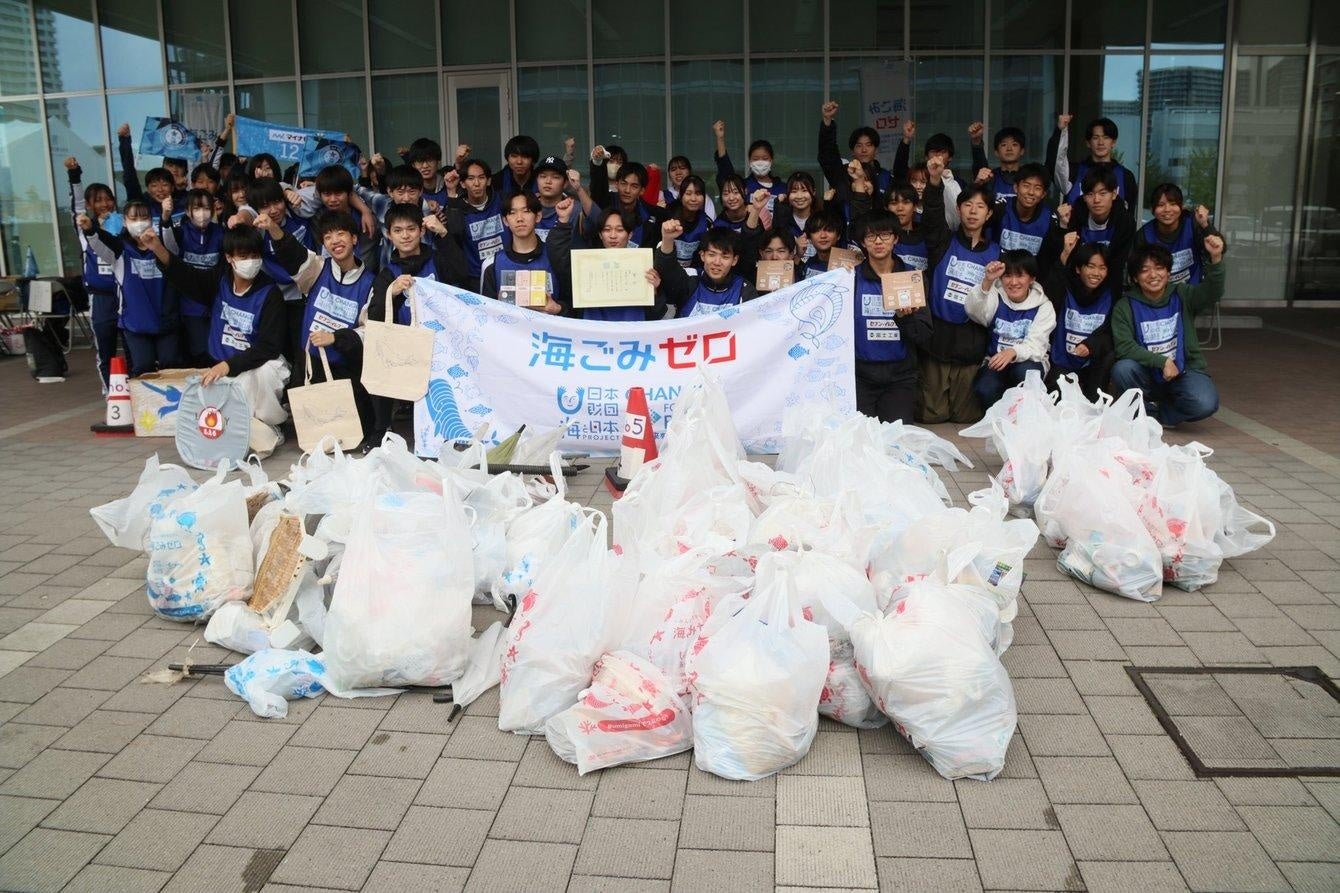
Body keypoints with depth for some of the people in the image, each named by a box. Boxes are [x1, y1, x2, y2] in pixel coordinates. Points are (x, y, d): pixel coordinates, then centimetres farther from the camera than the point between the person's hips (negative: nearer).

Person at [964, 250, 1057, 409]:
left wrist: (1013, 352, -40)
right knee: (983, 389, -32)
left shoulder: (1043, 307, -3)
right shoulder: (995, 298, 1)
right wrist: (987, 282, -43)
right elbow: (973, 310, -24)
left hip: (1029, 362, 0)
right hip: (996, 361, 0)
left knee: (1025, 371, -36)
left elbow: (1036, 345, -17)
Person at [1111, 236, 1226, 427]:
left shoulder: (1182, 295, 2)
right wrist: (1162, 361, -25)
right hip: (1148, 374, 0)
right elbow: (1124, 347, -15)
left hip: (1185, 371, 0)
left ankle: (1160, 413, 2)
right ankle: (1146, 412, -6)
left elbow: (1211, 293, -19)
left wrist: (1215, 259, -38)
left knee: (1205, 404, -29)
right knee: (1122, 369, -32)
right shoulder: (1125, 307, -3)